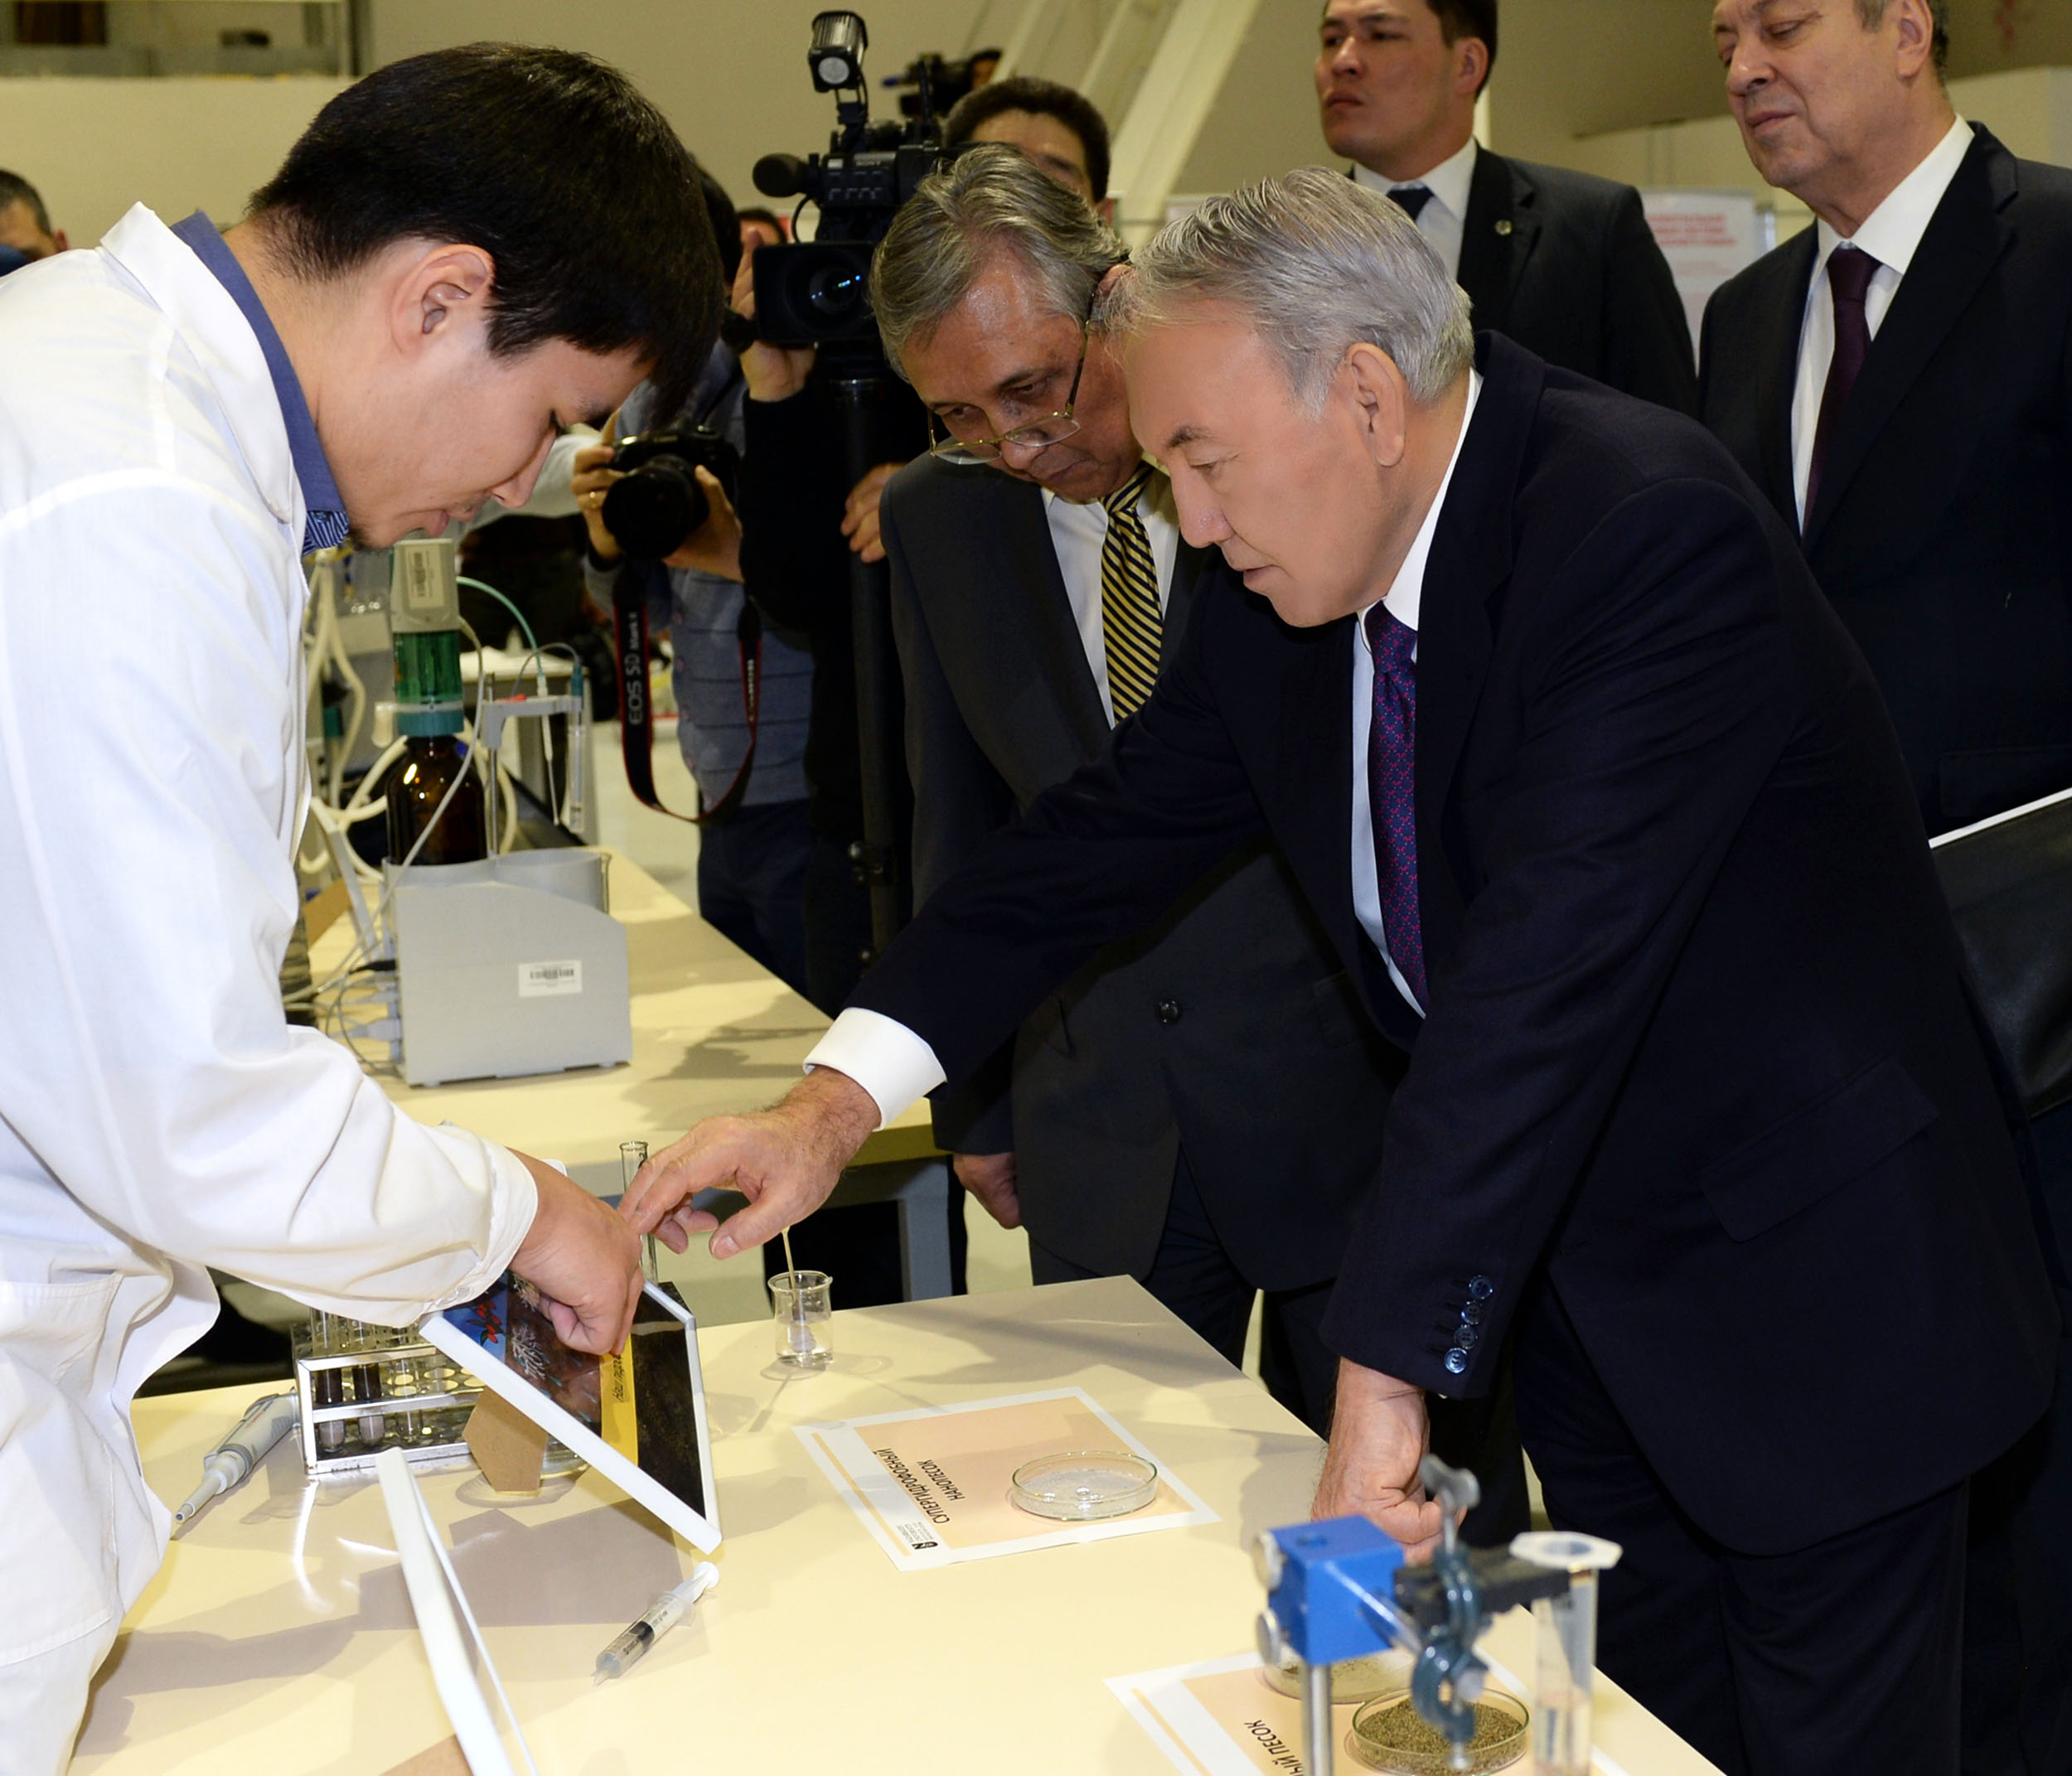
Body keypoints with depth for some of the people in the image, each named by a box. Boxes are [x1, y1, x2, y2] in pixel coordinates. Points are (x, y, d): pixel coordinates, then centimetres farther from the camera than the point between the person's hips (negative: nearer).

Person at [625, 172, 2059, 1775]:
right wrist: (837, 1105, -7)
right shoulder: (1282, 594, -3)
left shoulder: (1649, 528, -28)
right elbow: (1116, 830, 3)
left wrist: (1390, 1373, -34)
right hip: (1575, 1271, 7)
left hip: (1809, 1292, -6)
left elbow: (1544, 974, -34)